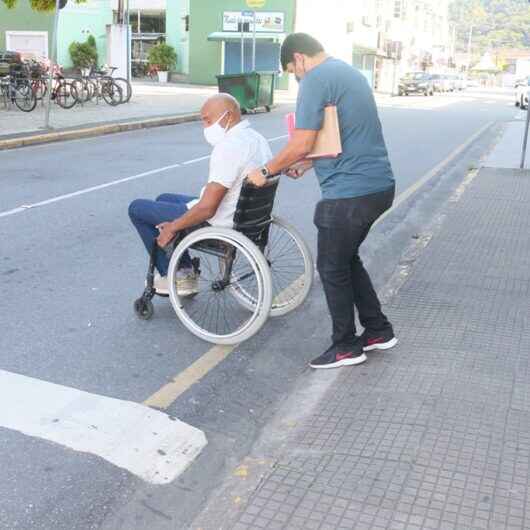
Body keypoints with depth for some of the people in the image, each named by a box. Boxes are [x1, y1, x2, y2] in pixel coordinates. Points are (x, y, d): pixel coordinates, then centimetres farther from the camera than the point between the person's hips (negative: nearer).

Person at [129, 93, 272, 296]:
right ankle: (185, 271, 23)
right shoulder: (257, 138, 5)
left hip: (218, 225, -10)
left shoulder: (228, 148, -26)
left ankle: (173, 277, 10)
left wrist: (172, 228, -12)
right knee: (164, 199, 27)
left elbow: (207, 208, -28)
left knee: (137, 208, 5)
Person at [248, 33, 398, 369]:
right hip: (380, 186, 9)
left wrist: (266, 172, -4)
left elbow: (301, 144, -17)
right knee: (348, 259, 22)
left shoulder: (315, 80, -12)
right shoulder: (349, 72, 18)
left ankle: (347, 347, 19)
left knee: (332, 269, 6)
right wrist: (308, 164, 23)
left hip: (349, 193, -9)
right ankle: (378, 331, 30)